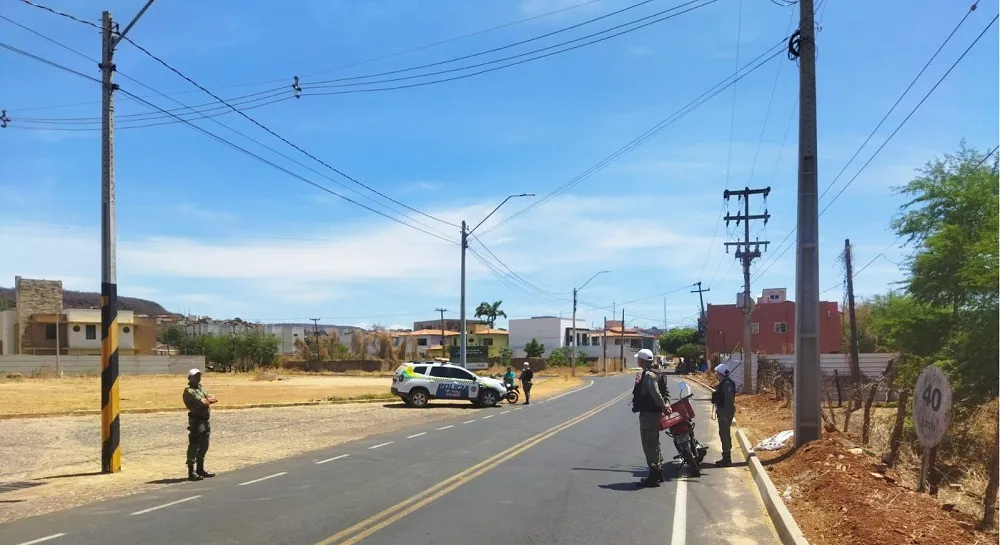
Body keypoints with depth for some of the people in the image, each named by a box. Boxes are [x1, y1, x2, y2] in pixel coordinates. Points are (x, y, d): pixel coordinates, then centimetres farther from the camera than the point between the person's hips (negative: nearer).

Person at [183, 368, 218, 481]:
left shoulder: (201, 387, 17)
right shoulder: (189, 391, -10)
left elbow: (212, 398, 6)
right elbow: (202, 402, -20)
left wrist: (207, 400, -13)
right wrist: (209, 400, -1)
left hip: (205, 420, 9)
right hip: (196, 420, -9)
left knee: (203, 446, 16)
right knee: (194, 446, -8)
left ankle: (200, 469, 27)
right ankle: (191, 472, -7)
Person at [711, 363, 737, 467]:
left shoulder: (727, 383, -19)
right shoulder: (723, 383, 14)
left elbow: (729, 399, -23)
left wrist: (726, 414, -24)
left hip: (725, 412, -11)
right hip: (721, 411, 11)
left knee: (725, 434, -7)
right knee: (723, 434, 16)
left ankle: (727, 459, -4)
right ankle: (726, 458, 24)